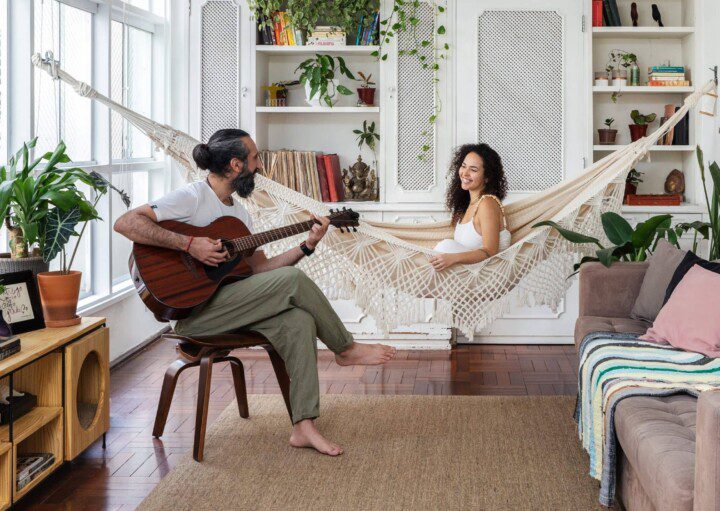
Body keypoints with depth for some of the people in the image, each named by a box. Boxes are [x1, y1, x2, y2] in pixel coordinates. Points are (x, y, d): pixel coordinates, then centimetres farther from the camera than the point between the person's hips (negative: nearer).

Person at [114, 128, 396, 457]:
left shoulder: (239, 213, 18)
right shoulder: (192, 197, -10)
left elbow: (260, 267, 17)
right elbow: (125, 223, -21)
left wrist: (307, 246, 7)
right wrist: (189, 244, -25)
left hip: (228, 305, 8)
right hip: (195, 311, -8)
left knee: (298, 319, -19)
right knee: (293, 280, -19)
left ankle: (303, 427, -20)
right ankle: (346, 350, 2)